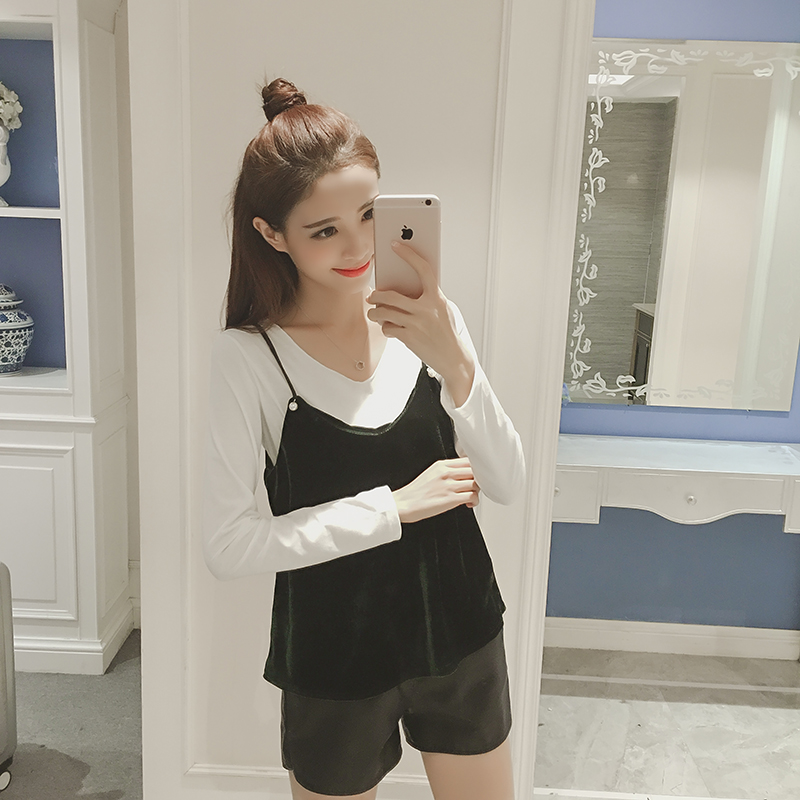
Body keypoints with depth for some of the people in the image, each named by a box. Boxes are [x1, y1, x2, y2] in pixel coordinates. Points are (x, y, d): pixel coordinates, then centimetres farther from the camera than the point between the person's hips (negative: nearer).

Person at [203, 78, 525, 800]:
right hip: (336, 657, -2)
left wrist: (454, 365, -25)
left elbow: (508, 485, -9)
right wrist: (393, 507, -20)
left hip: (462, 634, 3)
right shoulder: (250, 355, -16)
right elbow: (230, 546, -18)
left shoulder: (428, 321, -8)